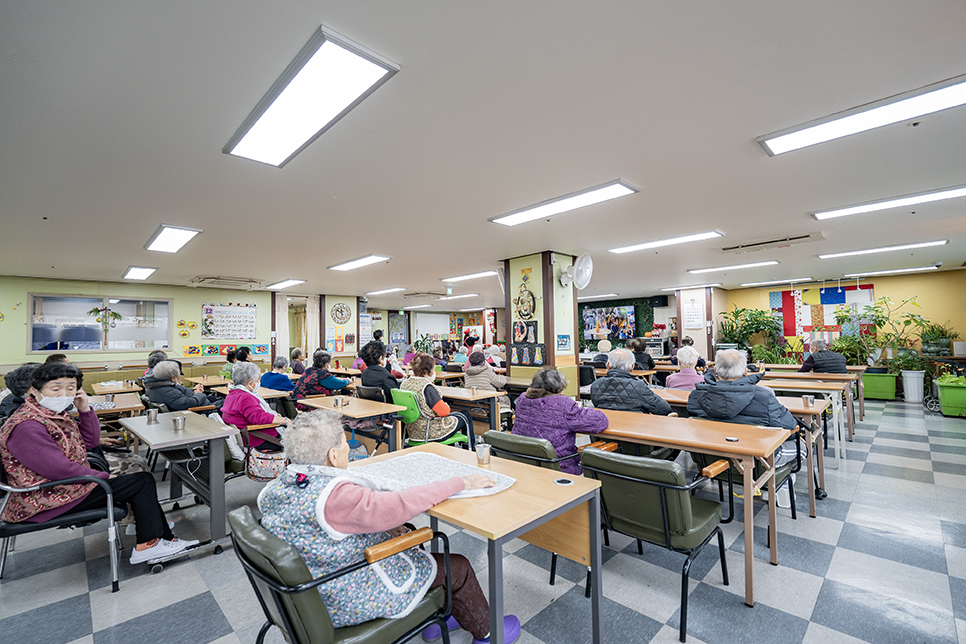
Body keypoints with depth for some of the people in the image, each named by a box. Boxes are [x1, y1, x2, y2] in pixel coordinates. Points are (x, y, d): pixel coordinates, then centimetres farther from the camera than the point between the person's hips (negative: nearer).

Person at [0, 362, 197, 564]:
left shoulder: (56, 413, 5)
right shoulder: (27, 426, -25)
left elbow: (90, 442, 7)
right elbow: (60, 470, -26)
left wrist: (85, 409, -7)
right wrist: (103, 476, -13)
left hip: (66, 484, 10)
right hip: (45, 502, -9)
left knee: (142, 481, 6)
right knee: (143, 482, -8)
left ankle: (165, 539, 10)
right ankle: (147, 546, 4)